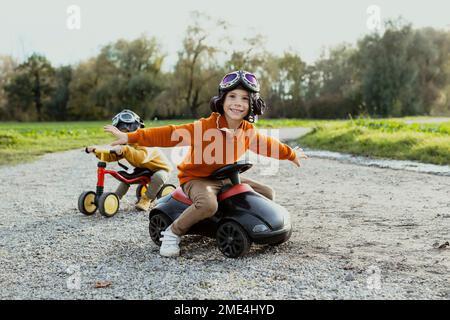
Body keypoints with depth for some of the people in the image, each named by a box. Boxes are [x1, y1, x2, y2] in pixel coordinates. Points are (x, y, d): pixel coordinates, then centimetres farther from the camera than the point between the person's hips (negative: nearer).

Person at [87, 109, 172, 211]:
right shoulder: (125, 145, -3)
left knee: (158, 177, -36)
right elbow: (110, 157, -6)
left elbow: (141, 157, -52)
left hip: (160, 168, -8)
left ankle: (146, 199, -20)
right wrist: (96, 150, -21)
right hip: (143, 169, 8)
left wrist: (125, 150, -63)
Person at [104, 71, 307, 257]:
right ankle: (172, 233, -14)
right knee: (208, 205, -39)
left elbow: (266, 144, 16)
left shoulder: (248, 130, -3)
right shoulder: (205, 127, -23)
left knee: (267, 194, 5)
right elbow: (170, 135, -28)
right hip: (196, 178, -7)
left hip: (225, 178, 7)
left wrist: (291, 155, 30)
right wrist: (130, 137, -33)